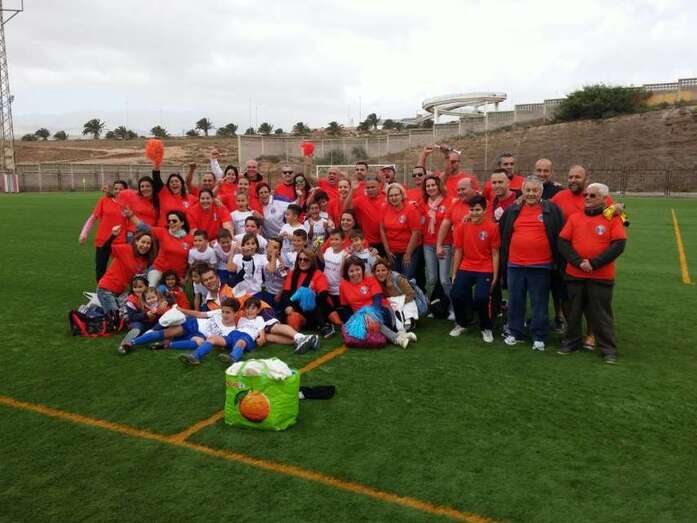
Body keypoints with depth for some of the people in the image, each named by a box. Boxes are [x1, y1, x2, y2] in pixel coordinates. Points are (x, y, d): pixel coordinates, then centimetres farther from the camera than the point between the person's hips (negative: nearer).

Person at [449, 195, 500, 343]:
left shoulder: (492, 227, -6)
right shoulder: (462, 227, 2)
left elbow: (495, 253, -2)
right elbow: (458, 252, 7)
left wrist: (495, 276, -3)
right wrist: (454, 274, 7)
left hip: (485, 271, -3)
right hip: (465, 269, 3)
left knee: (481, 298, -19)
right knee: (456, 295, -13)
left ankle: (486, 328, 10)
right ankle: (461, 323, 17)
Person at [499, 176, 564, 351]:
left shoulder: (552, 210, 0)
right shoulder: (512, 210, 8)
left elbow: (560, 236, 1)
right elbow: (503, 234, 16)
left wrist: (558, 261, -3)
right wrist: (503, 259, 14)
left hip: (541, 266, -3)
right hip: (515, 265, 3)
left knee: (540, 303, 5)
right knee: (515, 301, 11)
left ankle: (539, 337, 15)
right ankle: (515, 333, 24)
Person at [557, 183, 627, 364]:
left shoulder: (613, 218, -1)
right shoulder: (574, 217, 7)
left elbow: (618, 245, -10)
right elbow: (562, 243, 1)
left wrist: (594, 263, -16)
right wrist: (578, 262, -13)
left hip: (601, 277, -3)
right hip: (574, 275, 3)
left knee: (601, 314, 2)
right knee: (573, 312, 13)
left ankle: (608, 350, 14)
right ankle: (571, 342, 27)